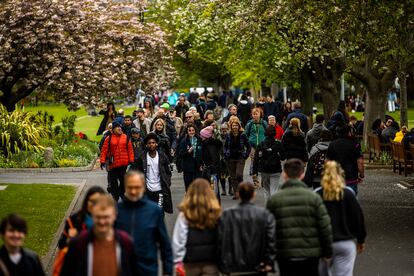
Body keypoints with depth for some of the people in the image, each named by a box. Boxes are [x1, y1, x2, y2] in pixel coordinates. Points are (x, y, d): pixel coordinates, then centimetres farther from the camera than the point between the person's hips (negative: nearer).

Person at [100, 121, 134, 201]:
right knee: (113, 180, 4)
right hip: (113, 163, -1)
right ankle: (115, 196, 12)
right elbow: (104, 150, -3)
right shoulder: (109, 139, -2)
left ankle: (122, 194, 24)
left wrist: (131, 160, 1)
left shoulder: (126, 138, 5)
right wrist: (102, 161, -8)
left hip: (124, 163, 2)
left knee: (123, 179, 9)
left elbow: (130, 149, 6)